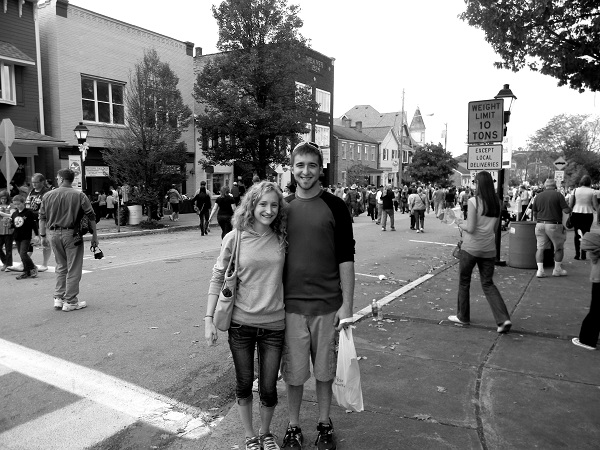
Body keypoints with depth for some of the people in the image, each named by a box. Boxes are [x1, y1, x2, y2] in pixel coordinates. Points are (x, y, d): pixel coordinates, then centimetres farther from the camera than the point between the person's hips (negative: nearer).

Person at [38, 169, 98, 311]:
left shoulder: (48, 196, 4)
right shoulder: (79, 195, -5)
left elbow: (42, 218, 7)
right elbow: (91, 217, -5)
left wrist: (43, 236, 14)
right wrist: (94, 235, 3)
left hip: (53, 234, 4)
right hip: (71, 234, -4)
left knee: (61, 266, 18)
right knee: (73, 269, 4)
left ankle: (58, 298, 19)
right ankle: (70, 302, 7)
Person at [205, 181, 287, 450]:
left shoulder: (282, 239, -2)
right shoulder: (235, 238, -8)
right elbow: (217, 279, -3)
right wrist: (208, 319, -6)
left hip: (274, 324, 1)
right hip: (241, 323, -1)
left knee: (268, 389, 10)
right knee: (244, 384, 15)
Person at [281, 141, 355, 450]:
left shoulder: (335, 207, -3)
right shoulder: (283, 207, 3)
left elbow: (346, 258, -4)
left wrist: (347, 304, -8)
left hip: (328, 305, -1)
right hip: (291, 305, 1)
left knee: (325, 370, 13)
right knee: (294, 372, 11)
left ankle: (324, 424, 34)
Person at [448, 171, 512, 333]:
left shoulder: (473, 201, -14)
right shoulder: (497, 202, 4)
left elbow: (470, 228, -17)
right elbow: (495, 228, 12)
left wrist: (461, 224, 3)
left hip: (471, 247, -5)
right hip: (489, 249, 5)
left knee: (464, 282, 12)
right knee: (488, 283, 12)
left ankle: (463, 316, 24)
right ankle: (503, 319, -1)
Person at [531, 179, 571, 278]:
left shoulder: (538, 196, 6)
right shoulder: (558, 195, -5)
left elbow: (534, 212, 10)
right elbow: (566, 210, -10)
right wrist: (570, 208, 13)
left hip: (540, 225, 3)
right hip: (554, 225, -3)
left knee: (540, 248, 8)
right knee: (559, 248, 14)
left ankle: (540, 270, -1)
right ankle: (557, 270, 20)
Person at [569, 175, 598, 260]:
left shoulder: (575, 190, -1)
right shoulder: (592, 191, -4)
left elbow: (570, 204, 1)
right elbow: (595, 206, -5)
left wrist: (570, 214, 12)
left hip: (576, 213, 1)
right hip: (588, 214, -1)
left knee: (576, 233, 10)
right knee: (585, 233, 8)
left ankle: (577, 253, 7)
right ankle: (583, 254, 8)